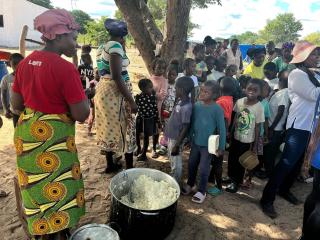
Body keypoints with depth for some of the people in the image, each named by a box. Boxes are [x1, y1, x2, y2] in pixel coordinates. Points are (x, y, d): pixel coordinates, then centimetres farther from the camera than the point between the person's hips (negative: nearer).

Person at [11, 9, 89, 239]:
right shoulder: (65, 68, -21)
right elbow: (81, 115, -20)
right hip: (52, 138, -8)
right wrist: (82, 96, -3)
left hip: (26, 133, 8)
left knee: (35, 187, 25)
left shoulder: (25, 62, 2)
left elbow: (16, 103, 8)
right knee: (55, 191, 11)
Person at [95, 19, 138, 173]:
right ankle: (129, 169, 12)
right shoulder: (115, 46, -14)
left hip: (103, 90, 9)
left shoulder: (102, 47, 14)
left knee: (108, 128, 16)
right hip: (115, 93, -9)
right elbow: (117, 77, -24)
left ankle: (110, 164, 29)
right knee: (125, 130, 1)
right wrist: (131, 101, -22)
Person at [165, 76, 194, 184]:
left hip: (176, 139, -9)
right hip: (171, 136, 10)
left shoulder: (186, 107, -27)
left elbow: (186, 128, -24)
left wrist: (177, 145, -21)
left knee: (176, 163, 8)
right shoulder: (181, 101, 2)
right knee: (172, 161, 25)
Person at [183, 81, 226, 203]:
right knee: (191, 164, 18)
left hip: (208, 144, -5)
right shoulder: (196, 105, -4)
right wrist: (190, 137, 11)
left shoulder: (217, 109, -17)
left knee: (204, 168, 7)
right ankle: (190, 184, 42)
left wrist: (221, 147, -11)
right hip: (195, 142, 5)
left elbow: (221, 129, -13)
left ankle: (201, 191, 28)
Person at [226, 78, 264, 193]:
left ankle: (236, 182, 32)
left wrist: (255, 145, -9)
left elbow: (257, 127, -12)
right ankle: (231, 177, 41)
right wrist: (230, 133, 8)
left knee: (240, 161, 11)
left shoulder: (259, 107, -17)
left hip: (247, 140, -4)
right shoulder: (239, 102, -7)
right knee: (231, 159, 17)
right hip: (236, 136, 4)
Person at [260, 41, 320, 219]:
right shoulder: (297, 74, -9)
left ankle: (284, 189, 35)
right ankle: (267, 199, 1)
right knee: (287, 162, -8)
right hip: (299, 125, -8)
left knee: (298, 162, 17)